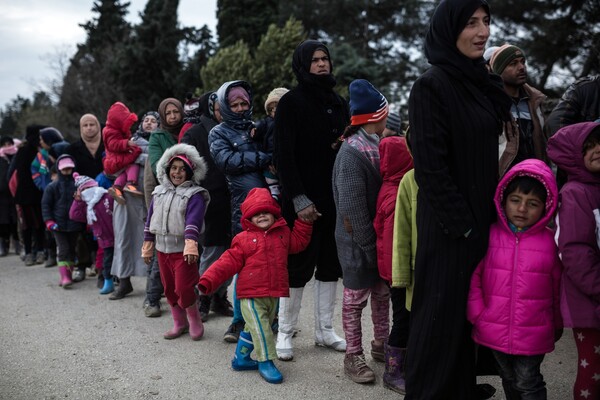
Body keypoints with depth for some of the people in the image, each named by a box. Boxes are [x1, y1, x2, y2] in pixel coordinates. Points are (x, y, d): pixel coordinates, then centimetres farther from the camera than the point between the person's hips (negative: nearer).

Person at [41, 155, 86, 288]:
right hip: (58, 225, -2)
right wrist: (49, 221, -5)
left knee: (72, 249, 10)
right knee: (63, 249, -8)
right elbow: (45, 205, 4)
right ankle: (64, 277, -10)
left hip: (75, 224, 2)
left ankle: (68, 275, 22)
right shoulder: (52, 187, 0)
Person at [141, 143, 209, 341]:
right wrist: (148, 244, 15)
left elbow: (193, 220, -23)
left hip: (183, 250, -6)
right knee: (169, 288, 13)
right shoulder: (160, 192, 11)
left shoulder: (195, 194, -9)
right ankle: (179, 322, 29)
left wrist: (190, 243, -36)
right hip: (162, 249, 6)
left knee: (183, 289, -10)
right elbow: (151, 218, 15)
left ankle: (194, 319, 15)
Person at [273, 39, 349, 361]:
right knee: (298, 265, -1)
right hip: (303, 200, -6)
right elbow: (283, 155, -11)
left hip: (334, 198, 6)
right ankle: (285, 333, 12)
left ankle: (324, 330, 21)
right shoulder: (291, 102, -5)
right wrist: (298, 199, -17)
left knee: (330, 263, 10)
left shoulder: (338, 103, 13)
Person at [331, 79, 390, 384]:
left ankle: (381, 344, 35)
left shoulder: (378, 145, 4)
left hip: (380, 235, 8)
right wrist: (367, 244, -18)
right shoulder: (352, 152, -20)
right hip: (359, 241, -8)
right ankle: (353, 356, 19)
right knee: (356, 298, 6)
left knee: (381, 292, 19)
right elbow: (351, 208, -22)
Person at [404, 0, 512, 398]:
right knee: (442, 313, 2)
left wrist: (492, 212, 10)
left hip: (480, 217, 8)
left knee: (469, 309, 16)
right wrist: (460, 223, -17)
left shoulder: (480, 82, 10)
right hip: (448, 225, -8)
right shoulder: (431, 85, -14)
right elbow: (430, 165, -18)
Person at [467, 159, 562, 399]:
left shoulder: (550, 241, -6)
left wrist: (557, 325, 11)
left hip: (533, 334, -2)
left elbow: (558, 287, 3)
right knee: (509, 379, 21)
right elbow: (472, 276, -3)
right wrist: (477, 313, -8)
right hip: (495, 331, 2)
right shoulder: (489, 235, -6)